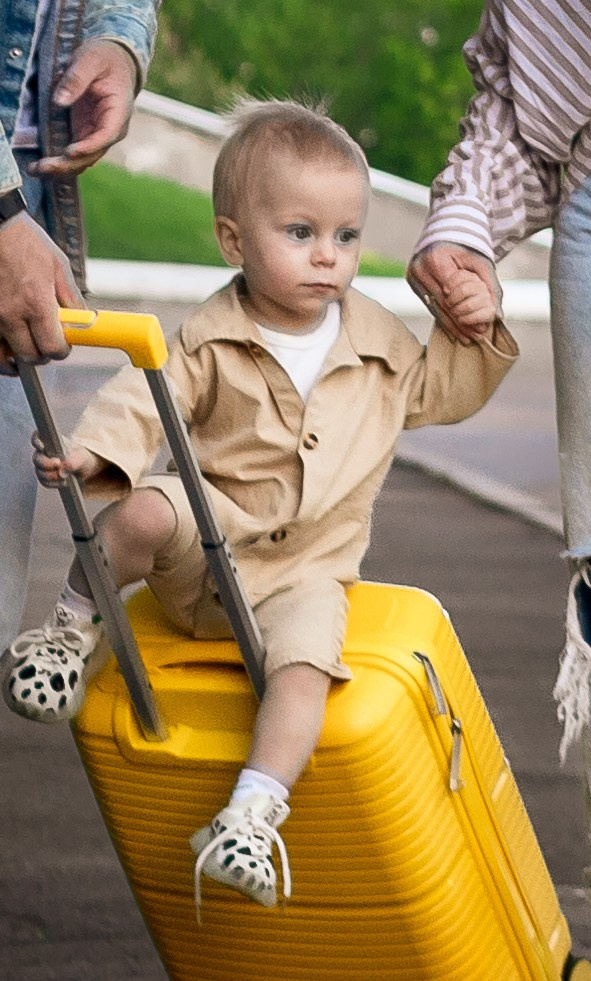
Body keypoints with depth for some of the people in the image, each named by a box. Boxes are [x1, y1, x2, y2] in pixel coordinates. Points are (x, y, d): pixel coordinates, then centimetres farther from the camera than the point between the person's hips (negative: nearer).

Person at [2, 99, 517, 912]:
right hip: (205, 542, -2)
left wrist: (472, 333, 3)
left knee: (306, 660, -28)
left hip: (307, 567, 2)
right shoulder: (211, 341, -5)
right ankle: (75, 626, -7)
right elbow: (144, 399, -12)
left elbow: (440, 391, 22)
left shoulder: (378, 341, 7)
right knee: (139, 514, -34)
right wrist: (91, 451, -32)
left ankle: (252, 814, -28)